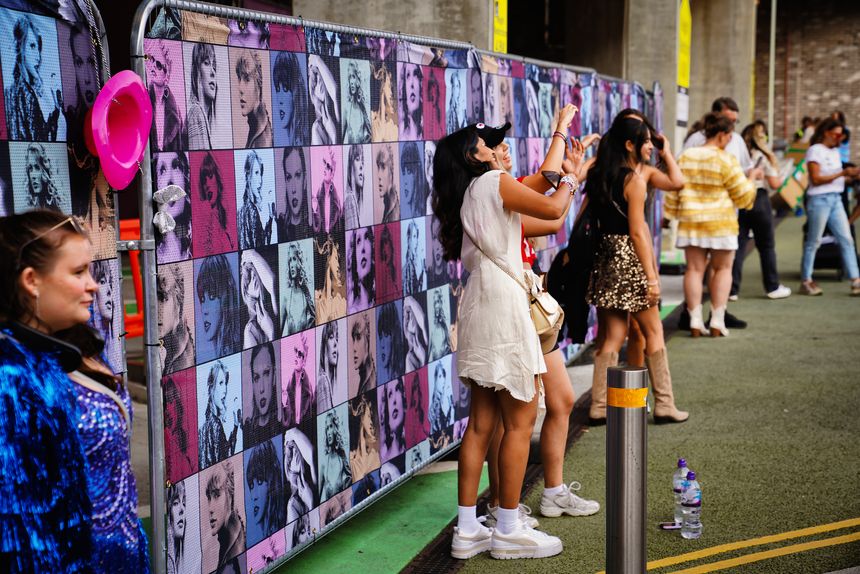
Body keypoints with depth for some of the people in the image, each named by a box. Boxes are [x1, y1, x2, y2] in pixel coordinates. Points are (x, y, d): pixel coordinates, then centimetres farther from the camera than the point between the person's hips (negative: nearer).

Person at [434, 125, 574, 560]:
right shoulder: (492, 183, -6)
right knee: (520, 419, -1)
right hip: (503, 302, -9)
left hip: (478, 307, 9)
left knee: (482, 422, 9)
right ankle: (508, 531, 4)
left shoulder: (460, 197, 19)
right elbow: (552, 209, -9)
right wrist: (572, 180, 11)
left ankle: (467, 530, 11)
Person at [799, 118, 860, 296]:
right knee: (813, 241, 0)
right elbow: (816, 179, -14)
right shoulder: (815, 150, -7)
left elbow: (836, 177, 18)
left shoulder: (835, 151, 17)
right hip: (819, 199, -8)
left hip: (836, 199, 8)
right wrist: (842, 173, -16)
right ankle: (806, 281, 8)